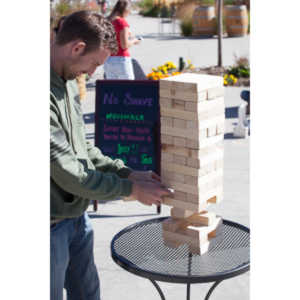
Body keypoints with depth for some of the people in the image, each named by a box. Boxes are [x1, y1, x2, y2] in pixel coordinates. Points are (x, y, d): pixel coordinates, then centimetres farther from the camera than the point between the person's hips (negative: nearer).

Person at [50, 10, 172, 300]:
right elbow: (65, 171, -25)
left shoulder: (68, 83, 5)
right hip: (53, 224, -9)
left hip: (77, 216, 9)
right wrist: (130, 189, -15)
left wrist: (127, 172, 2)